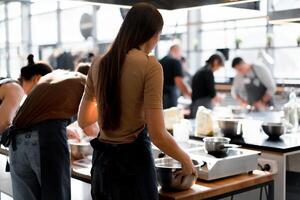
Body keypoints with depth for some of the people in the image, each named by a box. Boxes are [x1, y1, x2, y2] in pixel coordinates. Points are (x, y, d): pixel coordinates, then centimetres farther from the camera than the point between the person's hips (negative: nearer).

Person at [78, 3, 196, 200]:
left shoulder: (99, 64, 3)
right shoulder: (149, 65, -15)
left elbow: (83, 120, 12)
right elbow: (158, 135, -18)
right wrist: (186, 160, -1)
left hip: (102, 160, 6)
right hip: (133, 161, -6)